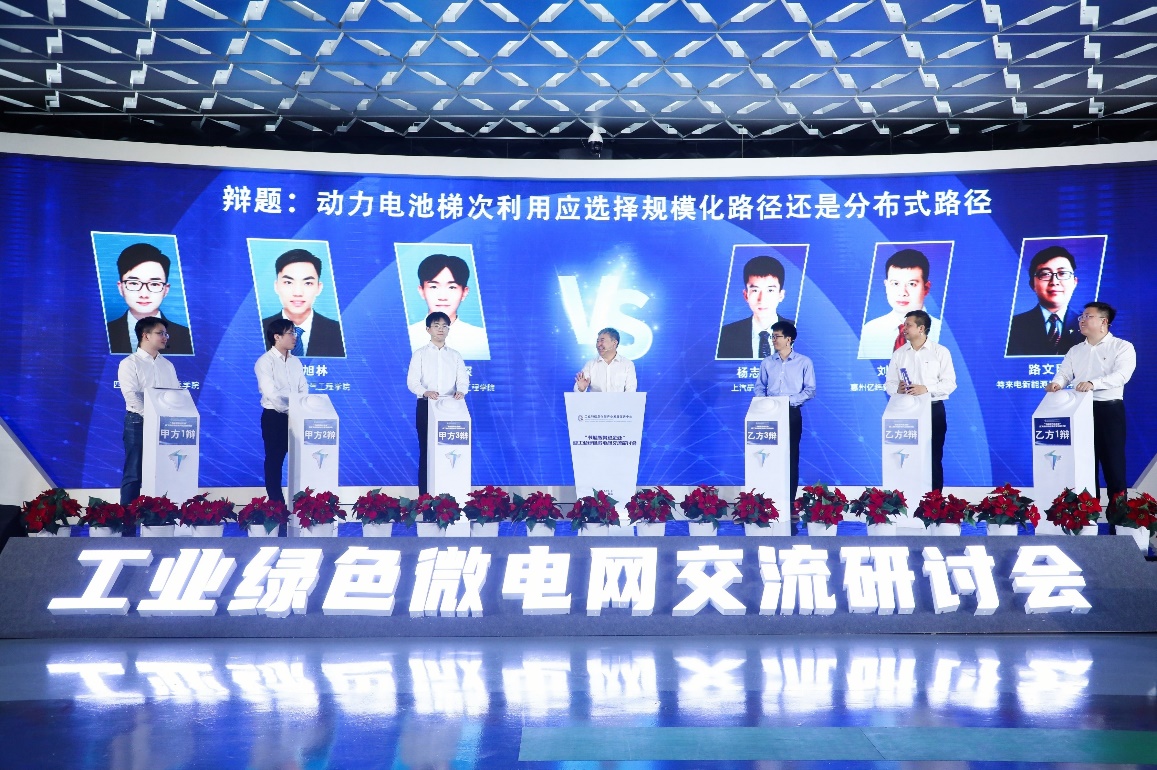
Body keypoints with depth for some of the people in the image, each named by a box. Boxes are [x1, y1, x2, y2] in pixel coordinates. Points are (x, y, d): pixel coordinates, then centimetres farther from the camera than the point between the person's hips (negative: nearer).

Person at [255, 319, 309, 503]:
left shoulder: (295, 361, 11)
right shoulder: (265, 362, -10)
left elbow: (304, 389, 8)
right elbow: (271, 393, -19)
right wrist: (289, 411, -18)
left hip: (296, 417, 6)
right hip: (274, 416, -6)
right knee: (274, 460, 2)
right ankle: (276, 502, 9)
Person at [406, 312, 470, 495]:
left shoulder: (455, 355, 12)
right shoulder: (420, 354, 4)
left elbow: (463, 380, 4)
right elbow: (412, 381, -5)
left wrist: (461, 391, -20)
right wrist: (425, 392, -25)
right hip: (426, 406, -2)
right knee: (426, 451, -1)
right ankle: (424, 495, 4)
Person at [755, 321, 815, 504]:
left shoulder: (804, 362, 1)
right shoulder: (767, 362, 9)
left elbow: (810, 390, -2)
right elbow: (760, 388, 10)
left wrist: (790, 400, -15)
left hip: (792, 413, -2)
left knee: (791, 456, 1)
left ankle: (789, 500, 4)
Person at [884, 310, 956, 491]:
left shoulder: (940, 352, -1)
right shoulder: (899, 354, 9)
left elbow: (950, 383, -6)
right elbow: (889, 383, 9)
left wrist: (926, 389, -21)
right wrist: (897, 388, -15)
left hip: (933, 410, -3)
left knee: (933, 458, 2)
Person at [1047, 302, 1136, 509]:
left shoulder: (1122, 347, -3)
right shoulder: (1075, 350, 17)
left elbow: (1122, 375, -18)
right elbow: (1064, 373, 7)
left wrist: (1093, 383, -33)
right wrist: (1056, 383, -18)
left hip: (1109, 410, -5)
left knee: (1113, 462, -3)